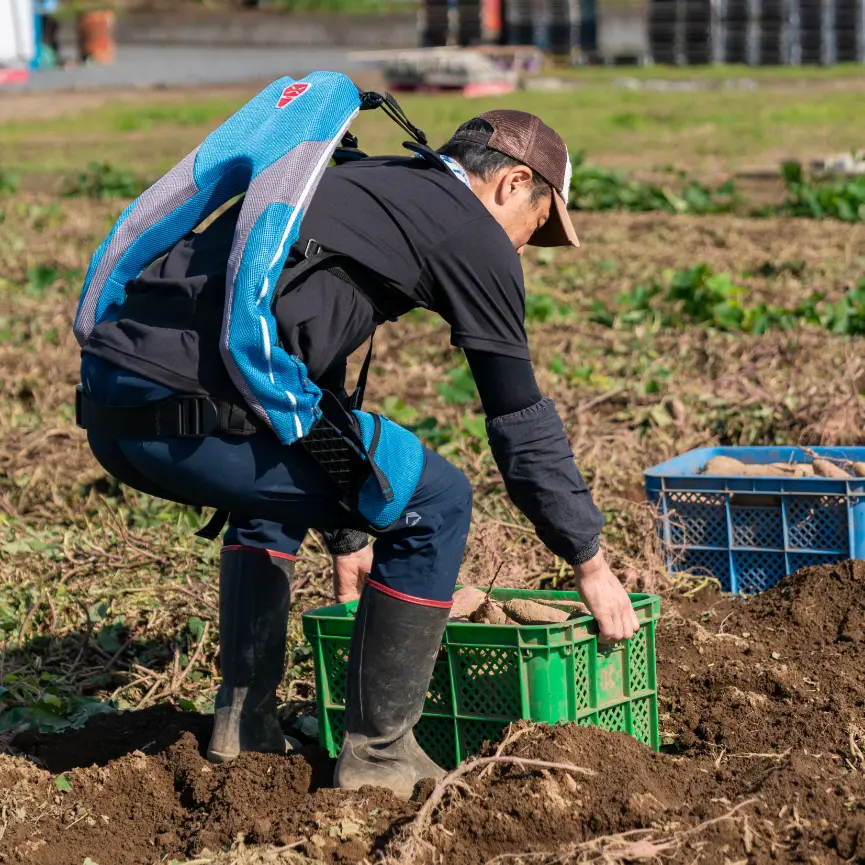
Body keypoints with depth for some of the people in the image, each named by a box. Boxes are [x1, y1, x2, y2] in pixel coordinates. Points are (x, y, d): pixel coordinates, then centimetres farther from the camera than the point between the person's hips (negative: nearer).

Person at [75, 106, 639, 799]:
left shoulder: (360, 186, 31)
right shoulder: (474, 233, 5)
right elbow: (521, 423, 6)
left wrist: (349, 534, 50)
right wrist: (592, 564, 19)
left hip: (107, 407, 9)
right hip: (187, 415, -9)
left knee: (280, 482, 36)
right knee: (435, 500, 4)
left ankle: (245, 724, 32)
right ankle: (378, 753, 12)